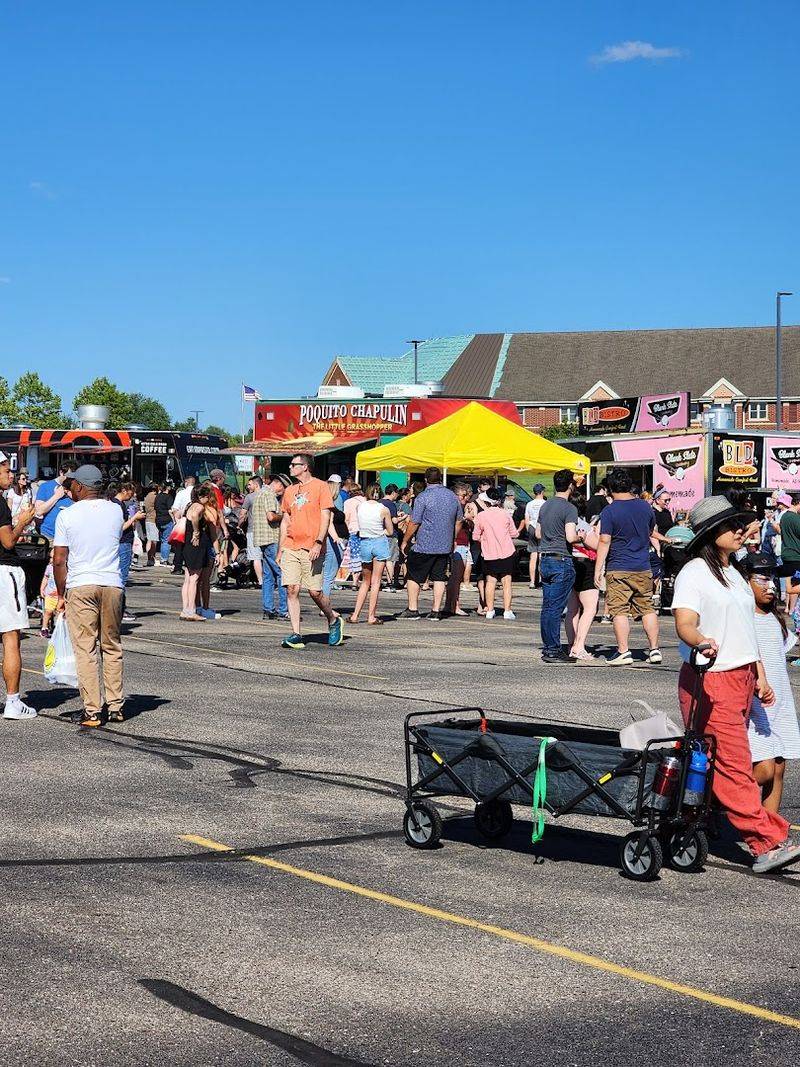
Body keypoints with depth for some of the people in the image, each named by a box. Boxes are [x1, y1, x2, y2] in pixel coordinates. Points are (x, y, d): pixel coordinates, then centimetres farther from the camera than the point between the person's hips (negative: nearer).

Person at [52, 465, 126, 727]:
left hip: (80, 586, -3)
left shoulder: (67, 515, -5)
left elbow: (59, 560, -5)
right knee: (112, 647, 14)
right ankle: (116, 706, 16)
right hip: (112, 584, 3)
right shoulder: (115, 510, 5)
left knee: (85, 650, 0)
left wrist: (61, 594, 6)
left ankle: (92, 711, -3)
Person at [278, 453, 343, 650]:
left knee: (315, 591, -5)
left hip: (312, 549, -5)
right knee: (291, 589, -5)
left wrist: (318, 543, -17)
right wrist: (280, 550, 16)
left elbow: (325, 517, -7)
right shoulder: (290, 490, 16)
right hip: (291, 548, 5)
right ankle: (296, 635, -3)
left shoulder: (320, 486, -1)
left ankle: (333, 620, 22)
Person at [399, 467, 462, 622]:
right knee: (439, 577, 9)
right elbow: (458, 521, 15)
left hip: (424, 546, -5)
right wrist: (452, 540, 26)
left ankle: (413, 609, 6)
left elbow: (414, 523, -12)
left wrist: (405, 541, -1)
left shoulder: (423, 497, -12)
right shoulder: (452, 496, 7)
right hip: (445, 546, 5)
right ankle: (436, 611, 6)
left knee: (414, 576, 6)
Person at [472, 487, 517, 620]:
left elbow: (476, 536, -2)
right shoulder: (506, 514, -5)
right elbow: (514, 534, 1)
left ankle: (489, 610, 7)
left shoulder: (481, 516, -7)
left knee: (490, 582, 9)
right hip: (507, 552, 0)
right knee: (506, 582, 4)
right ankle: (507, 610, -1)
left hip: (489, 554, 0)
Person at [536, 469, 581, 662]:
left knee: (547, 606, 10)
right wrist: (580, 537, -2)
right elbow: (570, 537, -21)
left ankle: (547, 647, 14)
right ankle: (553, 651, -5)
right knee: (556, 607, -6)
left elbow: (538, 533, 20)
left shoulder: (545, 506, 12)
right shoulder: (569, 508, -12)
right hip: (562, 561, -7)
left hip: (545, 560, 7)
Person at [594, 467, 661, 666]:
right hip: (643, 568, 5)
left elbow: (604, 542, -14)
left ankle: (623, 652, -3)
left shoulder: (609, 511, -11)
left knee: (619, 611, -1)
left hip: (618, 570, -5)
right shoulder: (645, 506, 5)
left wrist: (598, 570, -10)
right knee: (647, 608, 11)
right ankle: (655, 649, 12)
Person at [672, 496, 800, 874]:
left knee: (716, 766, 10)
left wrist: (760, 675, 22)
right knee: (734, 765, -9)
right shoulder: (694, 573, -9)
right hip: (708, 681, -9)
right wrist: (701, 641, -44)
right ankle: (769, 843, -12)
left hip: (740, 677, 9)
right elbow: (684, 623, -22)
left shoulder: (735, 573, 18)